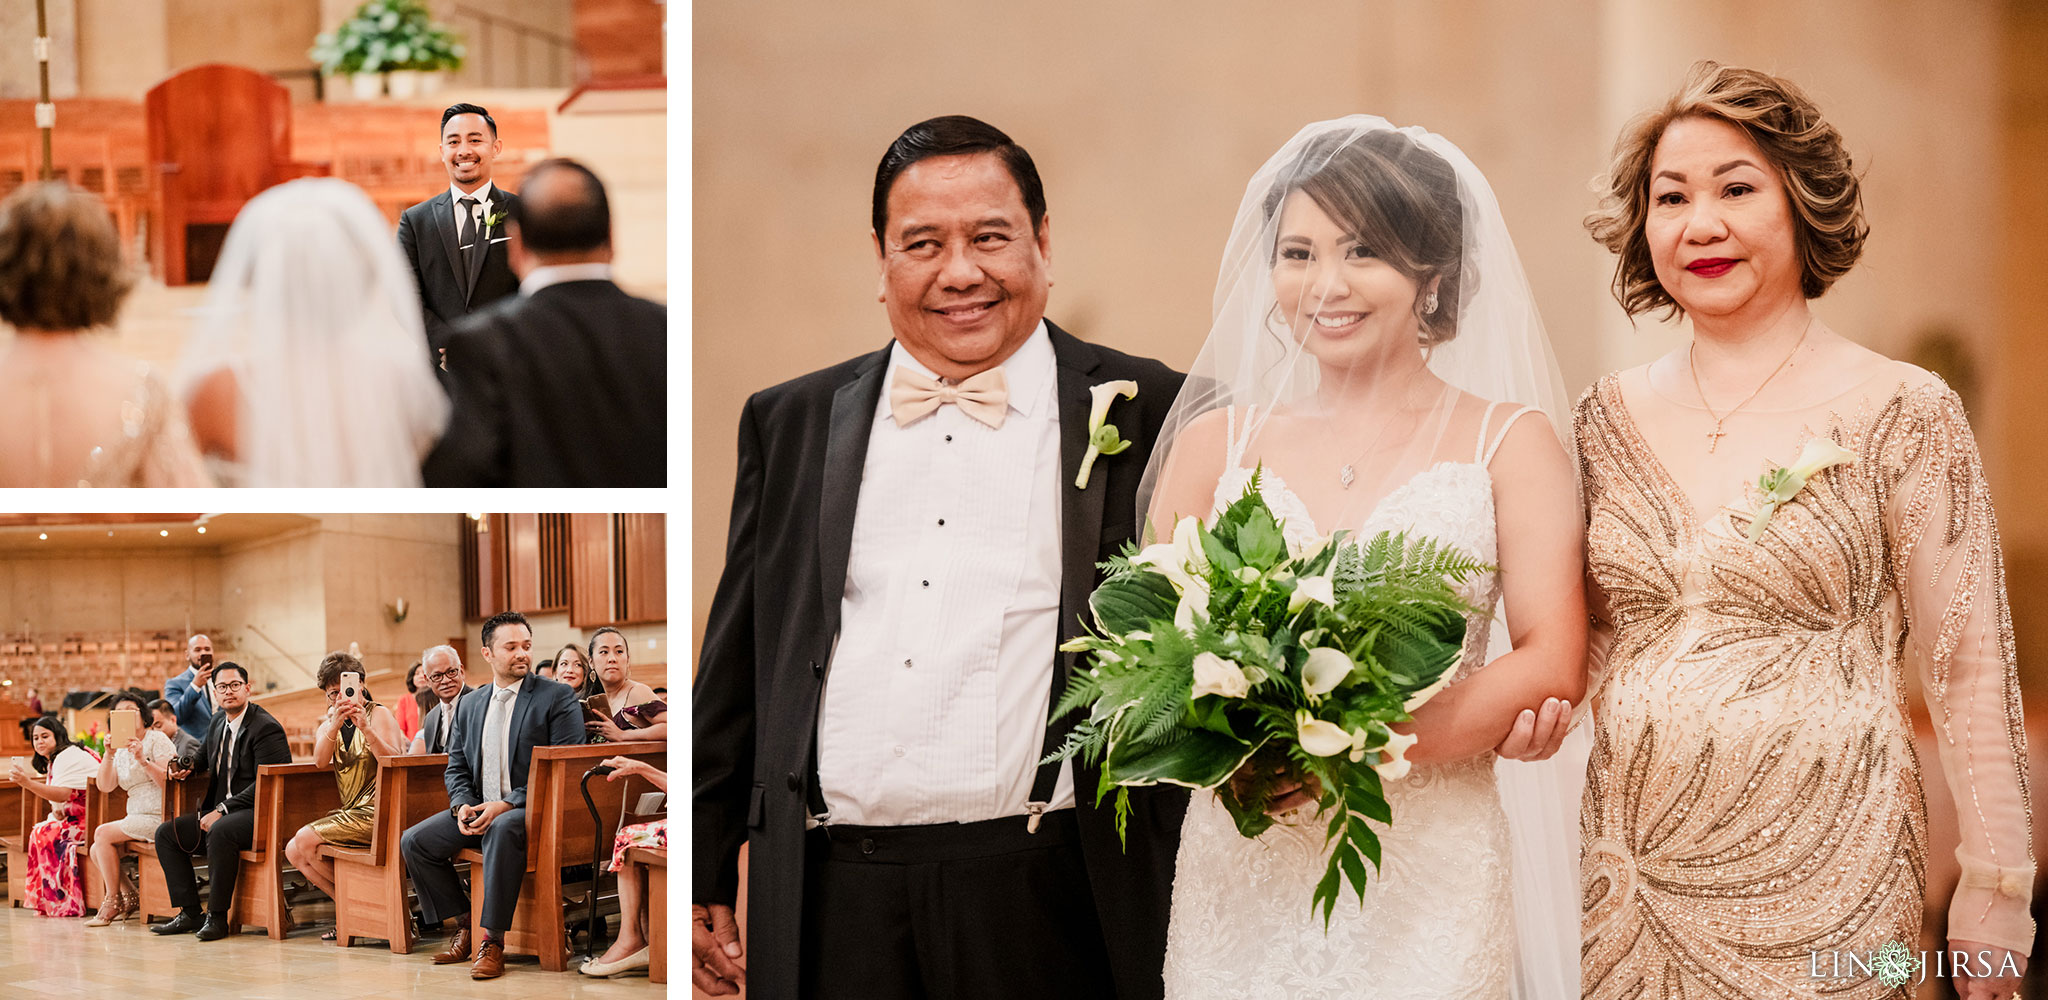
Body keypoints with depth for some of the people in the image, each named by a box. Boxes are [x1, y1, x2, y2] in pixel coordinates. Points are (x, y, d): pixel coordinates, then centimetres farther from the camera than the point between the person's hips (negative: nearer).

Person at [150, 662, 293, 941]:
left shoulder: (266, 728, -13)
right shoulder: (218, 722, 14)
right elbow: (202, 758, 34)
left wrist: (221, 811, -24)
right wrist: (183, 768, 9)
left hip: (259, 814, -9)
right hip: (219, 812, 10)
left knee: (220, 831, -37)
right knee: (166, 833, 2)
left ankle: (217, 916, -27)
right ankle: (189, 913, -1)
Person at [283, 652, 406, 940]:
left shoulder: (379, 714, -4)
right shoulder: (330, 722, 15)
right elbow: (319, 761, -7)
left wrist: (365, 728, -30)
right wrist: (335, 725, -25)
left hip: (376, 812, -8)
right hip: (349, 813, 8)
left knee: (306, 839, -20)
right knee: (293, 852, -3)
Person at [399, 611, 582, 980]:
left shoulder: (557, 697, -2)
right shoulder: (469, 704, 16)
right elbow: (456, 766, 18)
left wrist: (507, 804, -18)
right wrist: (463, 806, -5)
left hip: (531, 810, -6)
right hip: (479, 810, 7)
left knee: (503, 829, -39)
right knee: (413, 841, -9)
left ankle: (492, 942, -31)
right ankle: (464, 925, 3)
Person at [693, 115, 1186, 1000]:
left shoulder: (1150, 415, 2)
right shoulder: (790, 422, 11)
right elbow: (737, 664, 14)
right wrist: (702, 874, 13)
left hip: (1047, 913, -2)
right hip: (833, 910, 3)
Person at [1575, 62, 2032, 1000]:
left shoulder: (1901, 414, -5)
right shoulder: (1610, 416, 6)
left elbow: (1970, 673, -4)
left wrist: (1993, 912, -6)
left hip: (1816, 877, -4)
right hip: (1632, 869, 4)